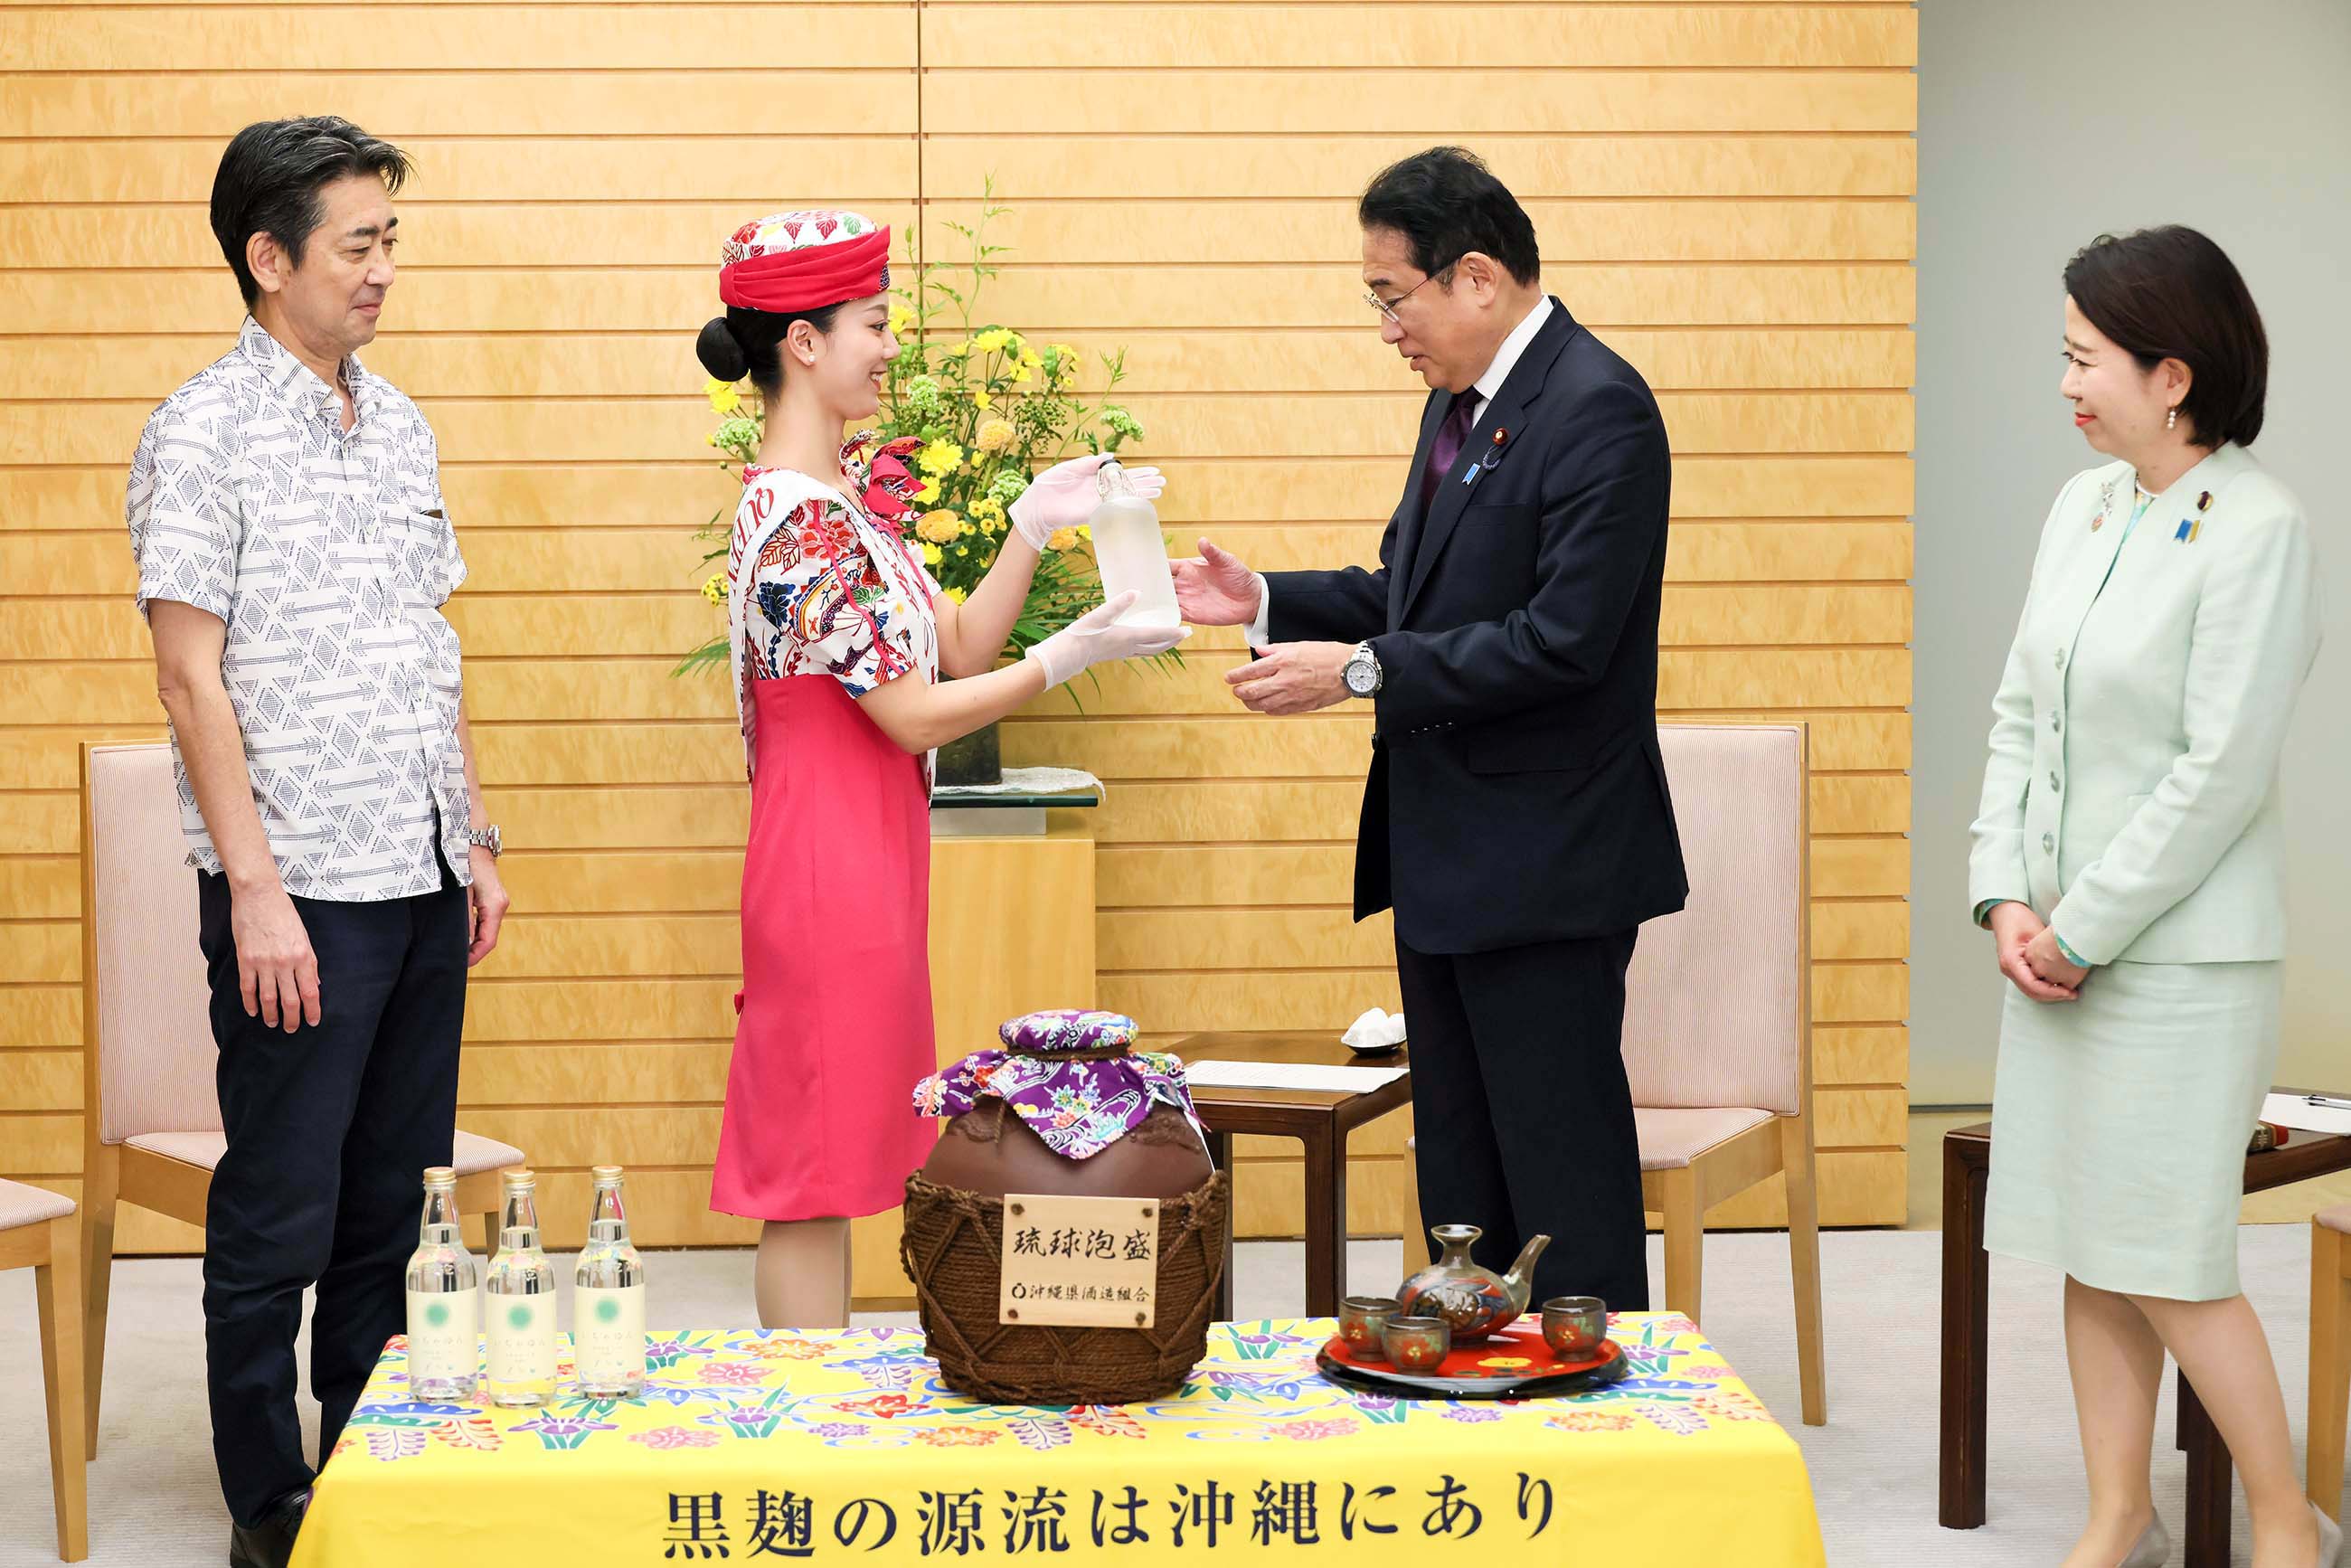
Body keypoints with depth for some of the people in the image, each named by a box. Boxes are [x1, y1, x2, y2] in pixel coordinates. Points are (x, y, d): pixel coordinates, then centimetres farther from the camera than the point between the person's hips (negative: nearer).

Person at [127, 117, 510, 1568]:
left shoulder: (399, 427, 13)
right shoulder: (206, 433, -8)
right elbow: (192, 676, -12)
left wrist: (476, 842, 15)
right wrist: (257, 890, -16)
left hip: (421, 886, 7)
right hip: (303, 893, -7)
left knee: (392, 1208, 12)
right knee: (279, 1220, 1)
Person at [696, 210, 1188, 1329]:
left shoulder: (843, 495, 12)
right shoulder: (801, 522, -19)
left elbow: (957, 648, 10)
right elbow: (914, 714, -18)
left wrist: (1035, 526, 1)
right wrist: (1074, 654, -14)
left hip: (865, 859, 10)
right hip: (831, 863, -10)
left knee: (823, 1165, 14)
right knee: (812, 1162, -2)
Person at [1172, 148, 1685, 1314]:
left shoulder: (1597, 410, -17)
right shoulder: (1459, 400, 13)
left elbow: (1561, 639, -24)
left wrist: (1361, 671, -22)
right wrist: (1268, 603, 4)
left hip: (1544, 864, -10)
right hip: (1446, 859, 10)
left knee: (1562, 1173, -3)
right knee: (1457, 1169, 17)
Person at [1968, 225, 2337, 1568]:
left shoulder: (2258, 530, -14)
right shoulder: (2084, 507, 9)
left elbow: (2220, 772, -17)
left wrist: (2082, 931, -14)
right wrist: (2008, 899, 0)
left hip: (2181, 954, -7)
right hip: (2063, 946, 7)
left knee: (2167, 1262, -4)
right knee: (2091, 1253, 12)